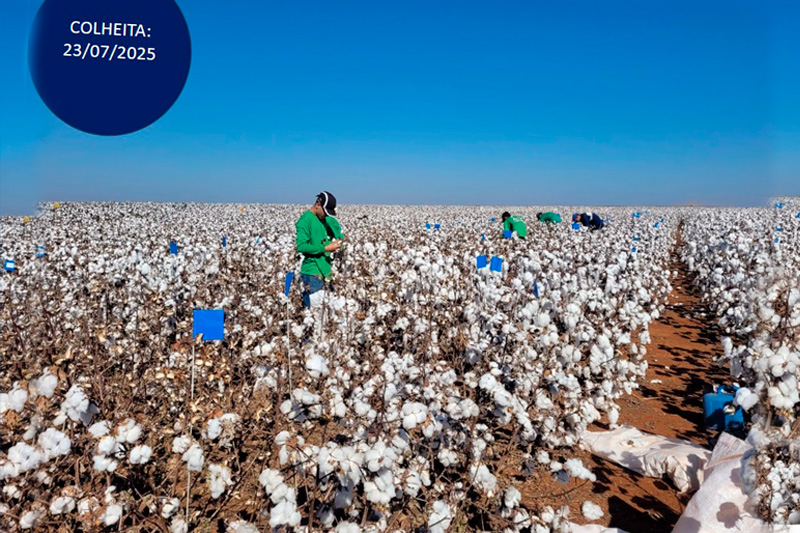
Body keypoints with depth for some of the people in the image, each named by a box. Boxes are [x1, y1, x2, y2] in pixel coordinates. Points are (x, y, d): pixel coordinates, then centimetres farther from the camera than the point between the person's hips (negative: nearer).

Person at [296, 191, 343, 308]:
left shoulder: (323, 220, 13)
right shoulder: (305, 220, -12)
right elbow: (301, 246, -19)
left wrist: (336, 241, 4)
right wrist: (325, 248, -19)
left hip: (324, 269, 8)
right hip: (312, 272, -8)